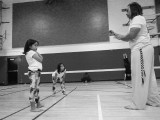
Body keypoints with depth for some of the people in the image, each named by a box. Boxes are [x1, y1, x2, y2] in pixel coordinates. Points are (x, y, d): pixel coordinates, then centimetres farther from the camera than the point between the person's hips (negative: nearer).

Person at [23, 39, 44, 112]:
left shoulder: (32, 53, 20)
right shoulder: (32, 52, -10)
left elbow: (41, 58, 16)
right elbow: (41, 59, -11)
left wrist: (36, 52, 11)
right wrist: (36, 52, -2)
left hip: (36, 71, 11)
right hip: (34, 72, -11)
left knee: (36, 89, 16)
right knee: (33, 89, -8)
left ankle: (38, 104, 28)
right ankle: (33, 107, -4)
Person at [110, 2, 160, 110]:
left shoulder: (138, 18, -6)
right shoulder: (136, 20, 25)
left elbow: (131, 35, -19)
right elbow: (130, 38, 19)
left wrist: (120, 37, -2)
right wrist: (116, 34, 16)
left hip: (141, 49, -10)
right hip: (145, 49, 10)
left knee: (139, 77, -8)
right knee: (148, 76, 12)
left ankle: (138, 104, -2)